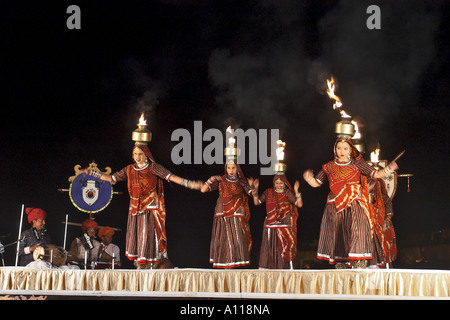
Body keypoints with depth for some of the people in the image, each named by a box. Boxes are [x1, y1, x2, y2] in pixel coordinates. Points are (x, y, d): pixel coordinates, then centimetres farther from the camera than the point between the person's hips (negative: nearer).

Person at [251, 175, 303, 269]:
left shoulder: (288, 193, 1)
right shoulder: (268, 192, 9)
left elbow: (299, 204, -8)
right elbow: (257, 202, 7)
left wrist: (296, 191, -21)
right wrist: (255, 189, -3)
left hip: (285, 227, -2)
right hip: (270, 227, 2)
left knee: (284, 251, -4)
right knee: (270, 250, 2)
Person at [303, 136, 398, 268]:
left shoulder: (357, 164, 8)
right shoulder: (328, 167, 14)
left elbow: (375, 174, 4)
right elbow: (316, 183, 14)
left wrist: (388, 169, -14)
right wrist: (309, 178, -8)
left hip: (354, 204, -3)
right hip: (335, 206, 3)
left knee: (356, 230, -15)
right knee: (337, 233, -2)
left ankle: (359, 261, -15)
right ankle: (340, 262, 4)